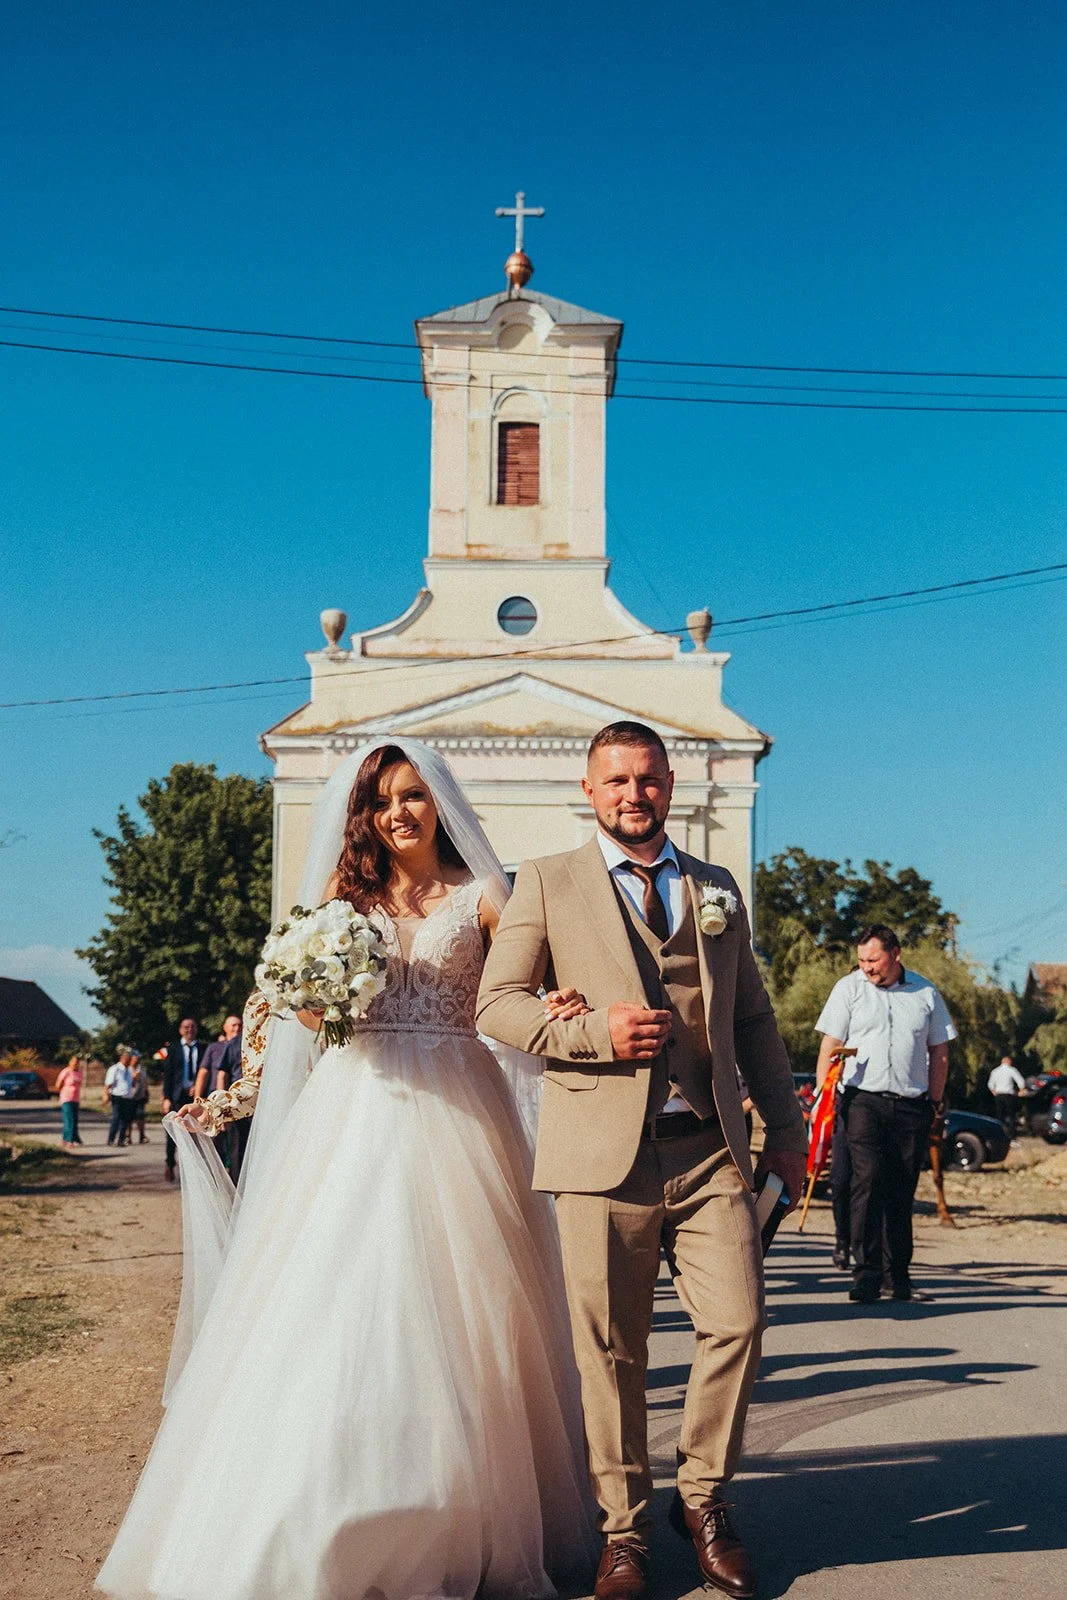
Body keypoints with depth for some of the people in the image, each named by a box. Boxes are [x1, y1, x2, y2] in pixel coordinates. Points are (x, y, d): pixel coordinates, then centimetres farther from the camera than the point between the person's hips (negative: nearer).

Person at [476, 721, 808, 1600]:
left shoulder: (718, 889, 18)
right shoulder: (546, 883, 8)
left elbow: (754, 1019, 20)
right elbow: (497, 1004, 2)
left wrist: (785, 1125, 15)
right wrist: (597, 1029, -12)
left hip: (710, 1149, 3)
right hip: (605, 1155, -2)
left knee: (737, 1322, -5)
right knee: (612, 1351, 3)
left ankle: (703, 1499, 18)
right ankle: (625, 1527, 20)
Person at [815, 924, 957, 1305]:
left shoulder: (926, 994, 9)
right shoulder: (848, 988, 4)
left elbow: (939, 1052, 15)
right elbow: (830, 1046, 3)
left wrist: (934, 1103, 10)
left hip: (911, 1105, 2)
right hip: (864, 1099, -2)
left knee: (902, 1191, 5)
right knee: (868, 1180, -15)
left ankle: (899, 1276, 14)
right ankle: (866, 1274, -15)